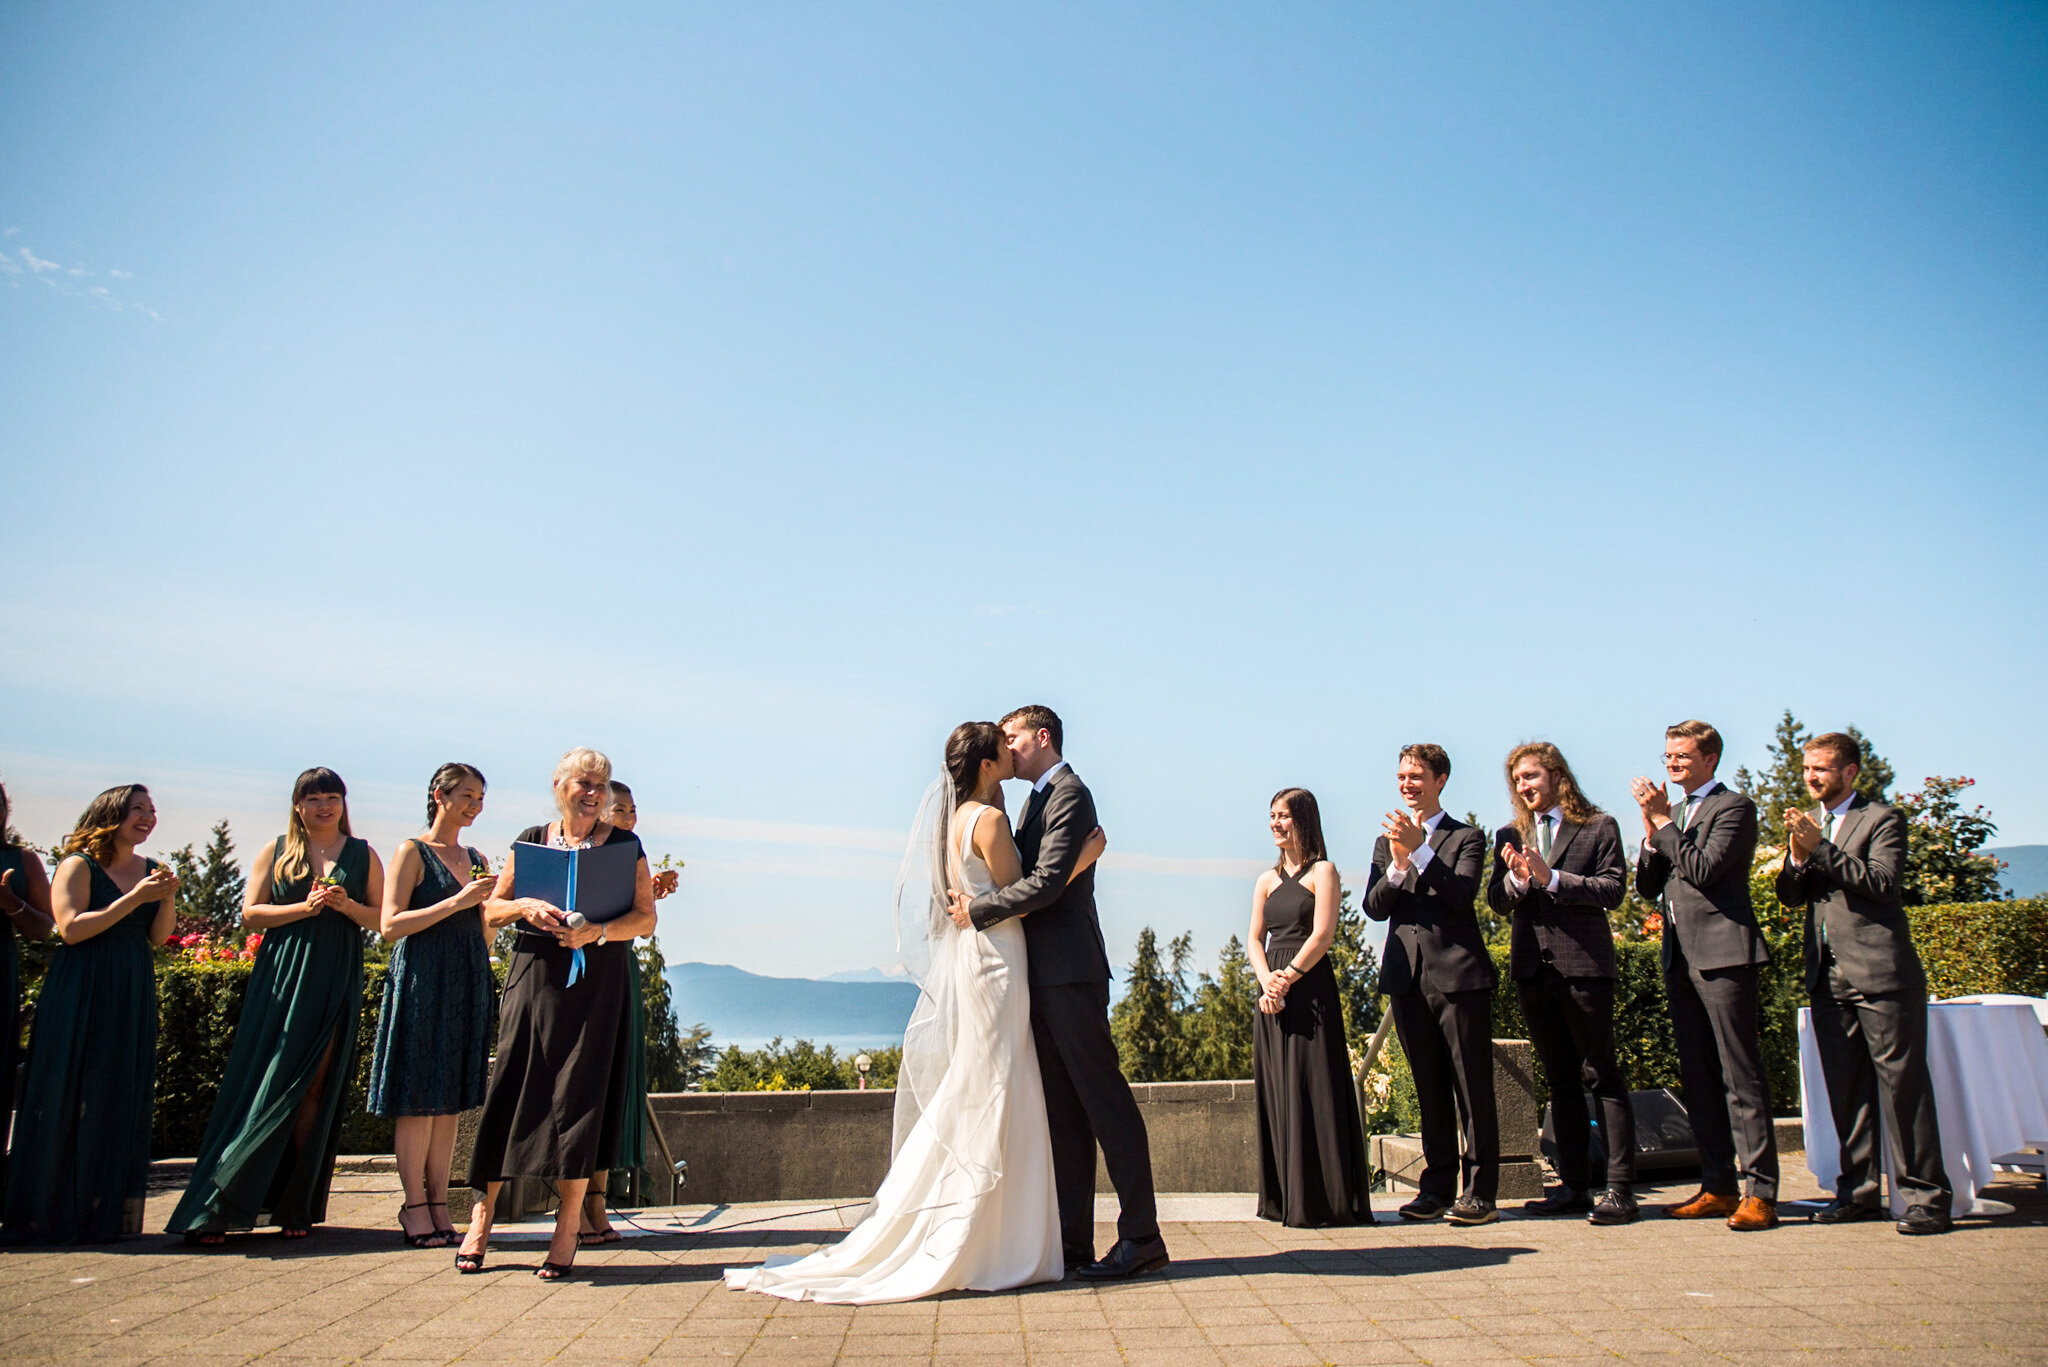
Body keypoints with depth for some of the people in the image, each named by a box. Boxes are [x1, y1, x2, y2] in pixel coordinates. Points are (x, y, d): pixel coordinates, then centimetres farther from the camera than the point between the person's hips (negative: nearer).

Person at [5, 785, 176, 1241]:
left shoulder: (149, 869, 11)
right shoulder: (79, 865, -4)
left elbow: (158, 937, 9)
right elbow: (70, 929, -15)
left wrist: (168, 898, -8)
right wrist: (134, 898, -18)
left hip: (133, 996, 5)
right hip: (81, 993, -5)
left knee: (125, 1099, 5)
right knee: (72, 1099, -1)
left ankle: (110, 1212, 13)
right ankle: (58, 1211, 10)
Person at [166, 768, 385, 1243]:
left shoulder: (363, 855, 12)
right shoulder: (274, 852, 12)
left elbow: (382, 918, 8)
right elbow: (250, 913, 4)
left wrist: (346, 905, -10)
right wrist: (304, 907, -10)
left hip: (337, 983, 0)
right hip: (281, 979, 0)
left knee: (314, 1089, -2)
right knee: (262, 1086, -5)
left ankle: (295, 1205, 5)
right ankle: (216, 1208, 0)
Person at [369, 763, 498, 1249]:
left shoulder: (476, 859, 16)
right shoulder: (412, 852, -2)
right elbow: (390, 924, -11)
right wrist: (457, 902, -17)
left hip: (468, 982, 6)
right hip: (422, 980, -6)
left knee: (451, 1098, 8)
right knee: (419, 1098, -2)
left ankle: (439, 1203, 14)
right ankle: (414, 1206, 7)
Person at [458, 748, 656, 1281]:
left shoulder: (624, 845, 5)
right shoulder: (531, 841, 10)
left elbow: (646, 919, 0)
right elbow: (491, 910, 10)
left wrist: (597, 930, -17)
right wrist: (526, 906, -12)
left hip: (596, 983, -1)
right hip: (534, 977, 2)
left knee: (579, 1097, -3)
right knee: (510, 1091, -1)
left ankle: (568, 1229, 7)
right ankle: (484, 1211, 16)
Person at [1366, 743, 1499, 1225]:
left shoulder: (1467, 837, 3)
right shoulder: (1387, 842, 16)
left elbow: (1463, 893, -14)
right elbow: (1374, 908, 4)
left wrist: (1420, 850, -22)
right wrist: (1398, 865, -13)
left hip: (1459, 974, -4)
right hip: (1407, 977, 5)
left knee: (1472, 1086, -1)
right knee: (1429, 1089, 11)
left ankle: (1479, 1191, 6)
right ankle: (1438, 1185, 19)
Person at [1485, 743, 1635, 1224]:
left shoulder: (1598, 827, 2)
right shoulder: (1509, 836, 15)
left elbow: (1612, 890, -9)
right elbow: (1495, 901, 7)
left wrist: (1550, 878, -17)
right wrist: (1516, 879, -13)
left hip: (1583, 964, -5)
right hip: (1531, 968, 5)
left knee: (1601, 1074, -3)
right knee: (1560, 1079, 11)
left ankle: (1619, 1189, 2)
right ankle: (1574, 1186, 17)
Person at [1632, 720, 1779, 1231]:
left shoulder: (1733, 806, -3)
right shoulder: (1672, 813, 20)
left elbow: (1703, 870, -16)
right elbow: (1648, 886, 12)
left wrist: (1662, 821, -11)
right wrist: (1650, 828, 0)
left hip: (1723, 953, -8)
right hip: (1680, 957, 8)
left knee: (1741, 1077, -6)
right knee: (1698, 1079, 10)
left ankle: (1759, 1192, -2)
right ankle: (1718, 1186, 18)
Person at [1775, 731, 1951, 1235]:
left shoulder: (1882, 818, -1)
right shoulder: (1809, 825, 18)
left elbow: (1882, 882, -15)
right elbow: (1790, 895, 12)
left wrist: (1822, 848, -20)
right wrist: (1797, 857, -7)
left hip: (1880, 972, -6)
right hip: (1828, 979, 6)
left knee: (1902, 1084, -4)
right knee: (1845, 1090, 10)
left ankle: (1926, 1195, 4)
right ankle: (1860, 1189, 18)